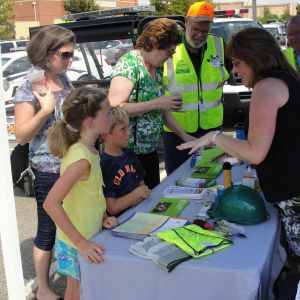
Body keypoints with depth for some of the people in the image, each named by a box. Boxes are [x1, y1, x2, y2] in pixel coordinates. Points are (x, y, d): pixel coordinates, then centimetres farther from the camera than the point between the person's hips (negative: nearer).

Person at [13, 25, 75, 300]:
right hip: (49, 171, -7)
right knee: (48, 230, 7)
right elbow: (21, 136, -16)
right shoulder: (29, 88, -14)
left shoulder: (63, 78, 6)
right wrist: (45, 110, -26)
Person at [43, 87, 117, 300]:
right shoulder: (81, 158, -28)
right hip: (78, 245, -8)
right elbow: (51, 204, -31)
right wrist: (81, 243, -28)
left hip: (86, 238, 8)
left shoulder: (88, 150, 0)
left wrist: (102, 217, -1)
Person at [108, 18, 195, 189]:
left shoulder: (157, 69, 10)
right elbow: (114, 109, -24)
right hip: (126, 153, -8)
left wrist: (184, 135, 15)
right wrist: (157, 103, -22)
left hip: (150, 151, 8)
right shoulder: (129, 64, -15)